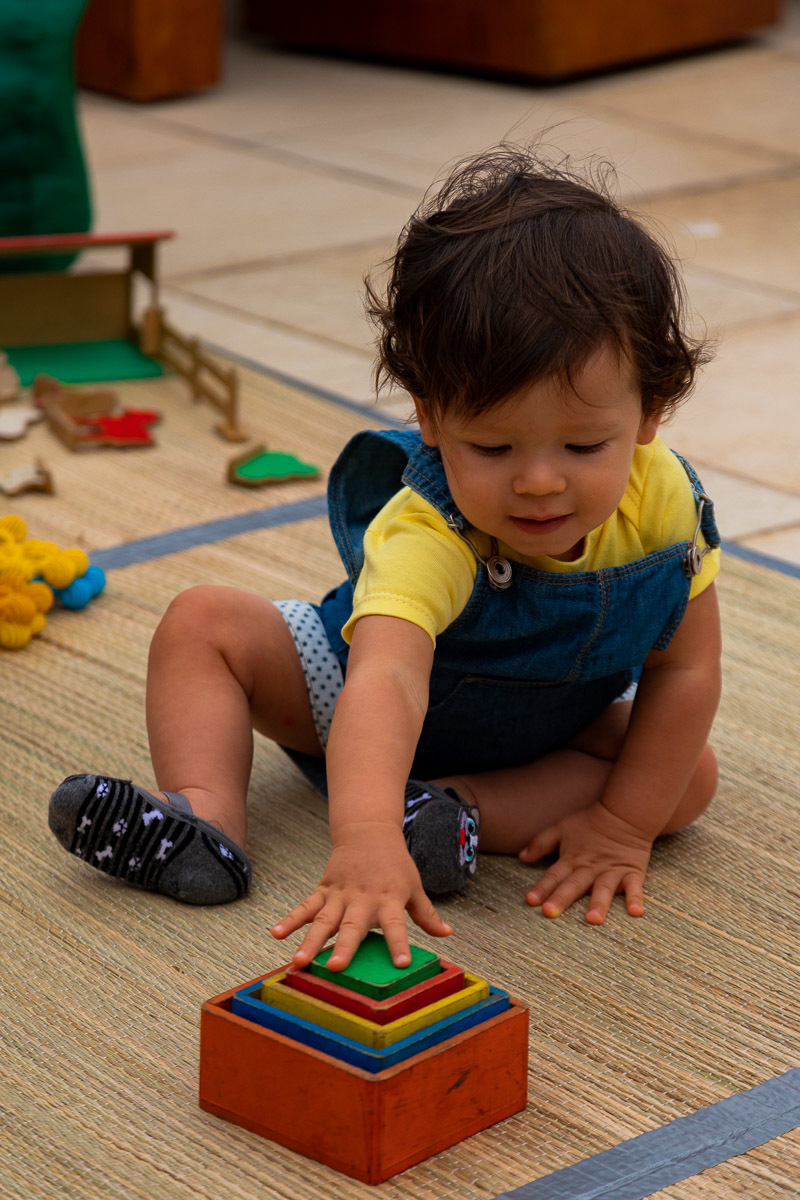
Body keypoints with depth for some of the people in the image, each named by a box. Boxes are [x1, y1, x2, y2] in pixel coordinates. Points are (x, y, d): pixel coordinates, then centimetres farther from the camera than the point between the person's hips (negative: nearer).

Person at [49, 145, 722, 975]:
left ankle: (460, 814, -29)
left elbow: (684, 669, -17)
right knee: (203, 624, -18)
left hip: (548, 730, 3)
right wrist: (364, 844, -77)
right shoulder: (427, 532, -42)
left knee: (690, 776, -22)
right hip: (350, 688, -2)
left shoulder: (662, 499, -30)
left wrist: (624, 824, -22)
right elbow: (386, 679, -60)